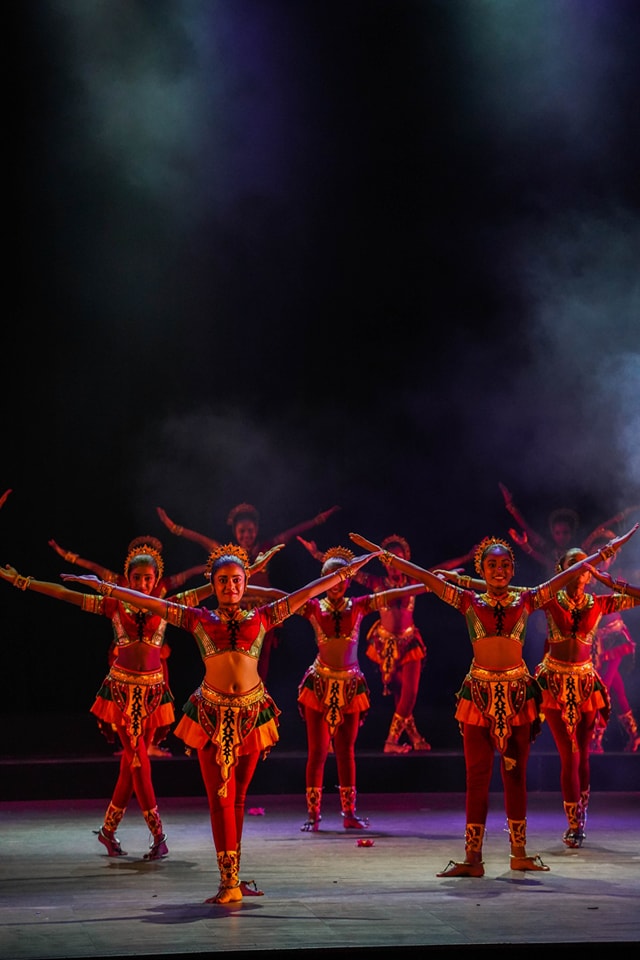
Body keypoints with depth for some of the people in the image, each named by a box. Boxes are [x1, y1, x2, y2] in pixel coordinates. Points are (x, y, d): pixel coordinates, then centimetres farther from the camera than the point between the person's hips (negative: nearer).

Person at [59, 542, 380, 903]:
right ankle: (229, 881, -7)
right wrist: (104, 587, 3)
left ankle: (233, 876, 15)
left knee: (238, 796, 8)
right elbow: (150, 602, 5)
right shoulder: (199, 620, 6)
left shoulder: (260, 618, 9)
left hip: (252, 714, 2)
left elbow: (306, 593, 11)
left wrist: (347, 570, 13)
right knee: (220, 797, -6)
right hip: (212, 715, -2)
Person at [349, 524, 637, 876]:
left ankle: (519, 853, 16)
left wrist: (607, 550, 11)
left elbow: (569, 574, 8)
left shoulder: (526, 601, 5)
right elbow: (424, 576, 0)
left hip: (518, 695, 1)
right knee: (477, 776, -1)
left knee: (516, 775, 8)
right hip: (479, 694, -1)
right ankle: (472, 858, 0)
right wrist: (380, 552, -2)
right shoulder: (469, 602, 2)